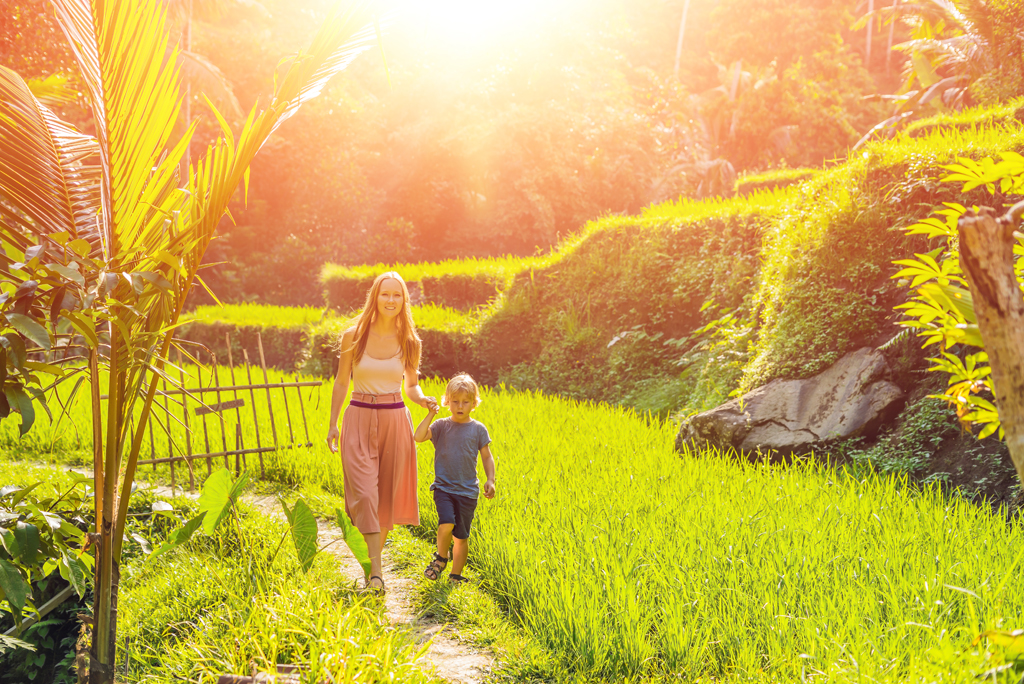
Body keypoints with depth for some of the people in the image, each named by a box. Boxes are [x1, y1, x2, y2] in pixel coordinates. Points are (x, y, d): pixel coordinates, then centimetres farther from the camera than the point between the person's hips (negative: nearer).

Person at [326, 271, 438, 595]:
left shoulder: (409, 341, 2)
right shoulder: (353, 336, -2)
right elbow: (341, 383, 5)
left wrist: (423, 399, -10)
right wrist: (333, 424, 3)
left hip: (395, 420, 2)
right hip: (359, 421, -2)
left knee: (388, 494, 8)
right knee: (365, 492, -12)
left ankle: (374, 555, 28)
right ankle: (376, 571, -11)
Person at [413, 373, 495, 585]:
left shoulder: (478, 429, 1)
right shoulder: (441, 426, -1)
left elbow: (487, 457, 7)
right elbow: (418, 437, -15)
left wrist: (490, 480, -5)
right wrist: (430, 415, -20)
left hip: (467, 490, 1)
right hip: (443, 487, -1)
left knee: (462, 536, 6)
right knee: (446, 524, -22)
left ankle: (456, 575, 24)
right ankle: (441, 557, 8)